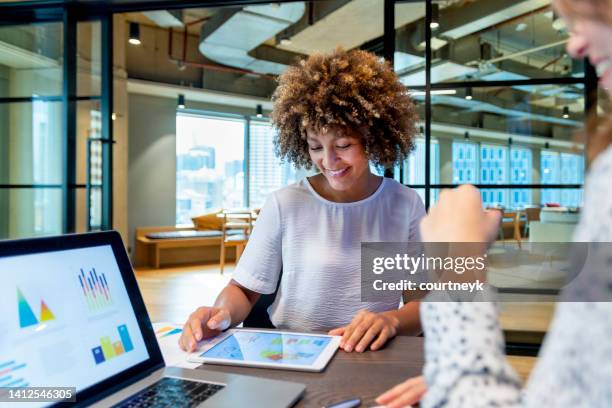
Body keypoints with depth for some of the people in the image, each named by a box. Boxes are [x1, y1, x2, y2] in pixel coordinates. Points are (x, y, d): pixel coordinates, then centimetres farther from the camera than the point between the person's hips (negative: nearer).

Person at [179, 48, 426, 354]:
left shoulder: (406, 204, -1)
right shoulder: (284, 204, -5)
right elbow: (243, 289, 3)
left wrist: (392, 320, -20)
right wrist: (222, 313, -19)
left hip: (371, 361, 2)